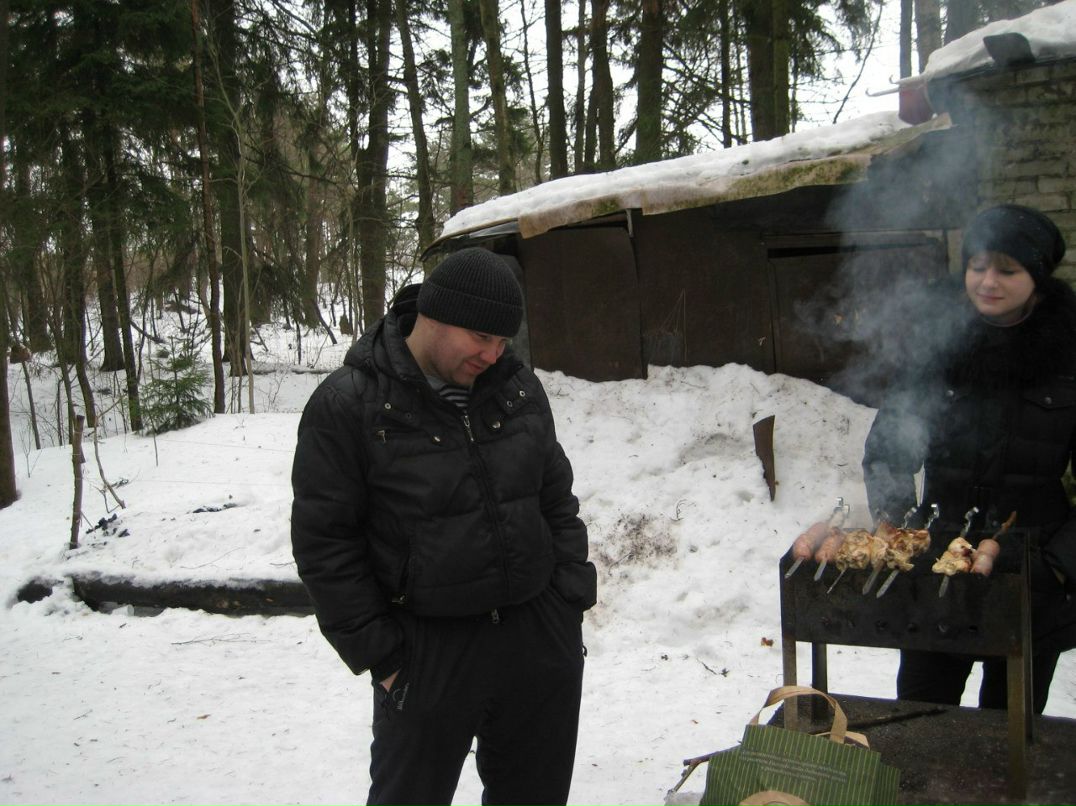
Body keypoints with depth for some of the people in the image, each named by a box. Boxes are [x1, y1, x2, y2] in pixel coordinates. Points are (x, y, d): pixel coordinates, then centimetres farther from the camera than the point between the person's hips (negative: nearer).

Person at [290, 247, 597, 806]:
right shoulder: (346, 405, -12)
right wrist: (377, 654, -9)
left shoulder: (519, 388, 4)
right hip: (427, 651, -4)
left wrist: (570, 600, 5)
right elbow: (324, 542, -9)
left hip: (541, 637, 5)